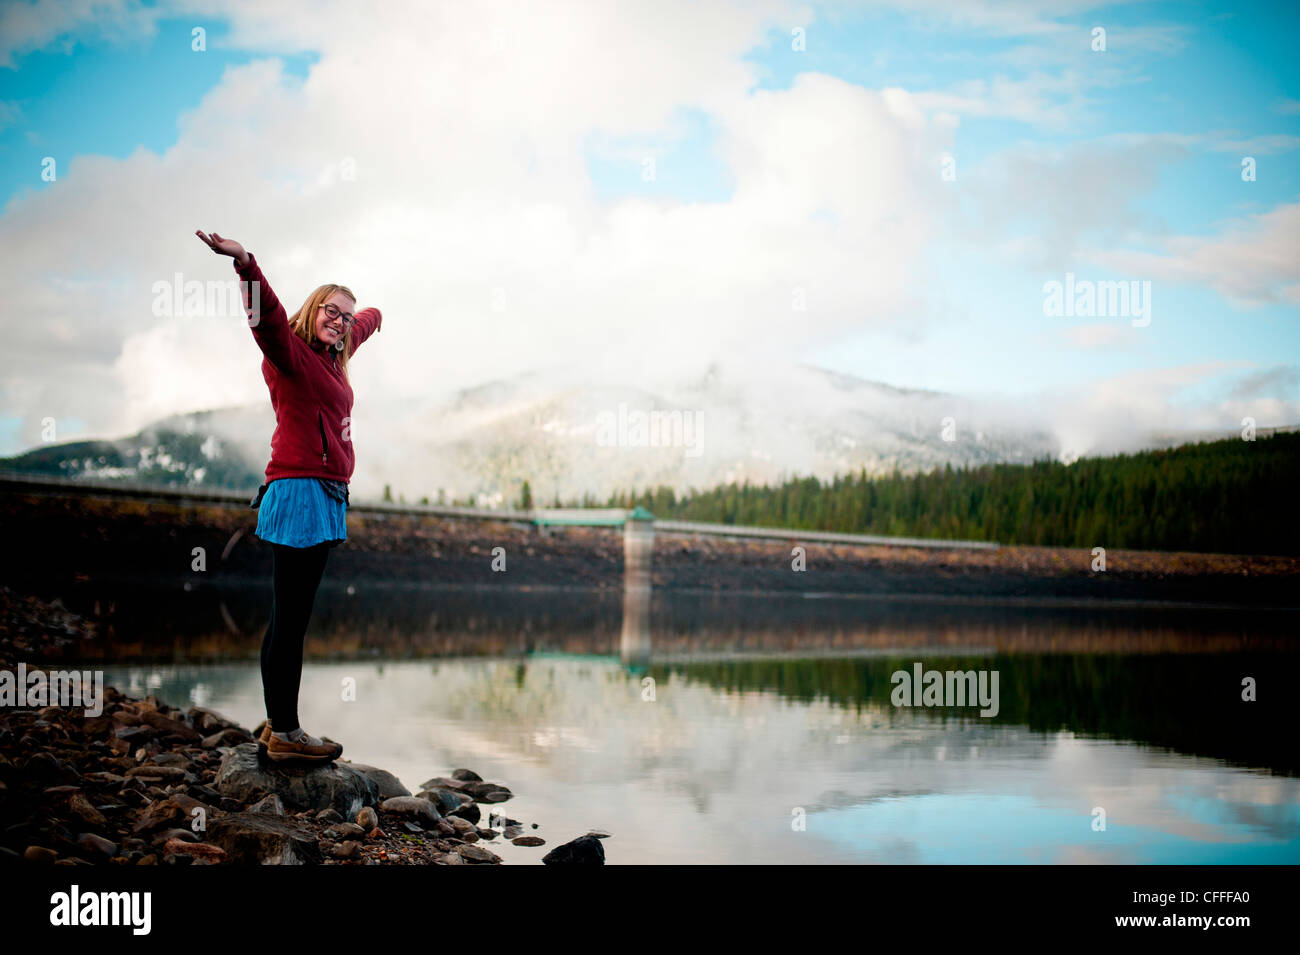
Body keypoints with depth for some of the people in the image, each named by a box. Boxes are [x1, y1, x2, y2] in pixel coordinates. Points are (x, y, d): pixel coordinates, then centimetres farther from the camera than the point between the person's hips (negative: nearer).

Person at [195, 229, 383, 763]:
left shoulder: (331, 360, 18)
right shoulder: (291, 353, -6)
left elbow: (362, 326, 41)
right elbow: (268, 316, -27)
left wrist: (370, 315, 63)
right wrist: (246, 264, -45)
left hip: (324, 497, 10)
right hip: (300, 493, -10)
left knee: (289, 619, 12)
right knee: (290, 619, -7)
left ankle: (277, 727, 18)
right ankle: (285, 733, -3)